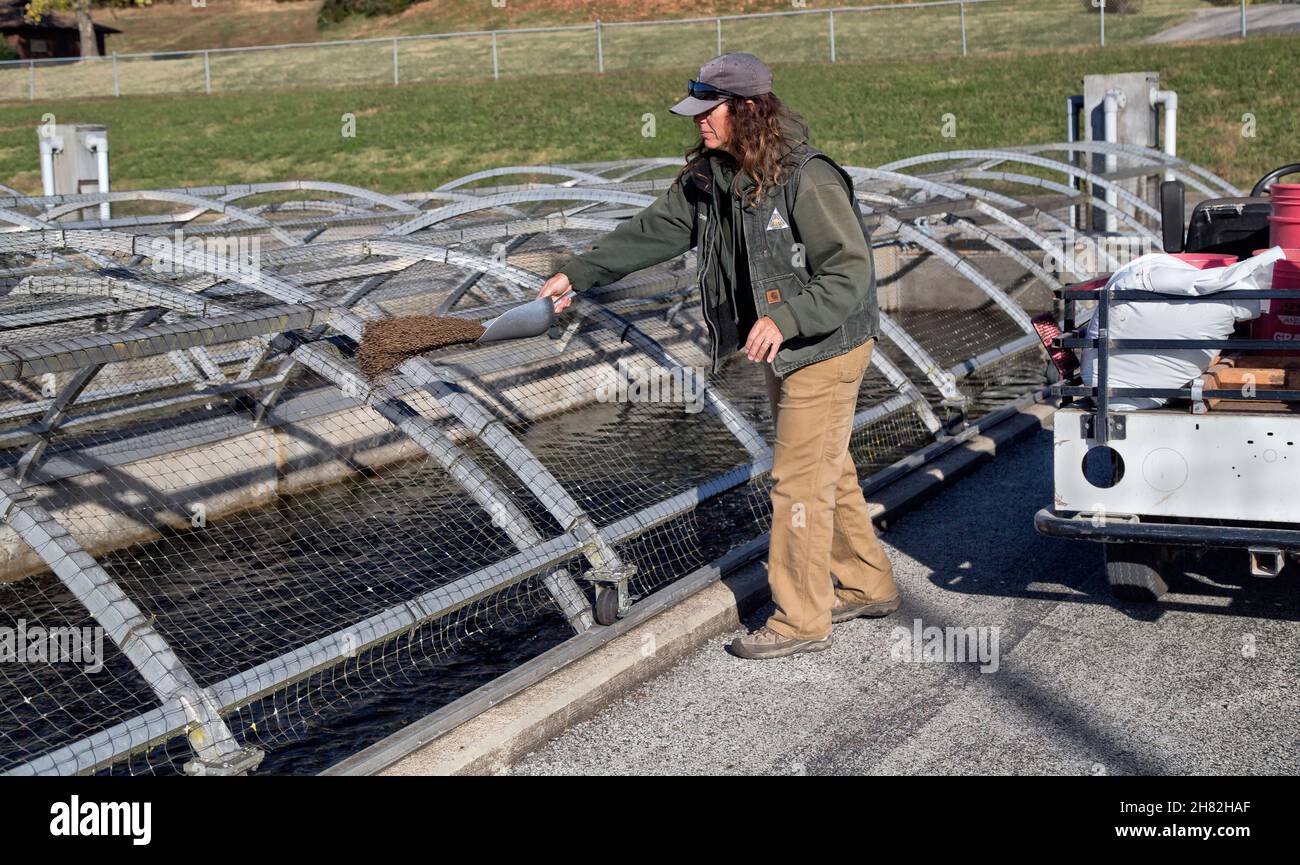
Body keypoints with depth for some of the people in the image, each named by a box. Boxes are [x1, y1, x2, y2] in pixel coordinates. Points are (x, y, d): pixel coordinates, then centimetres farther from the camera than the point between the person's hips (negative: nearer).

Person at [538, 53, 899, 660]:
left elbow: (851, 273, -27)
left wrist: (785, 317, -38)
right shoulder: (709, 177, 0)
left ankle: (801, 621, 7)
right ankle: (868, 586, 34)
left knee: (799, 481, -4)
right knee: (827, 472, 18)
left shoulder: (808, 179, -25)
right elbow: (654, 231, 8)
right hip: (783, 350, 9)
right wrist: (580, 272, 5)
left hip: (828, 347, -8)